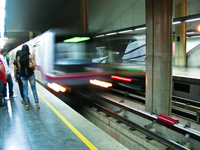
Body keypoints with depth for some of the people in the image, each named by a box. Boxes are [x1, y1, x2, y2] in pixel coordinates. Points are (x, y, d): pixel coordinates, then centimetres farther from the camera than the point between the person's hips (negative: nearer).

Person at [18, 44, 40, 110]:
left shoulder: (19, 58, 1)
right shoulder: (30, 56, -8)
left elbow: (19, 67, 3)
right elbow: (34, 65, -16)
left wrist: (21, 74, 15)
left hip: (23, 75, 2)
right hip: (30, 74, -2)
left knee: (25, 89, 9)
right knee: (33, 88, 8)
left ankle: (26, 104, 9)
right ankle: (37, 103, 9)